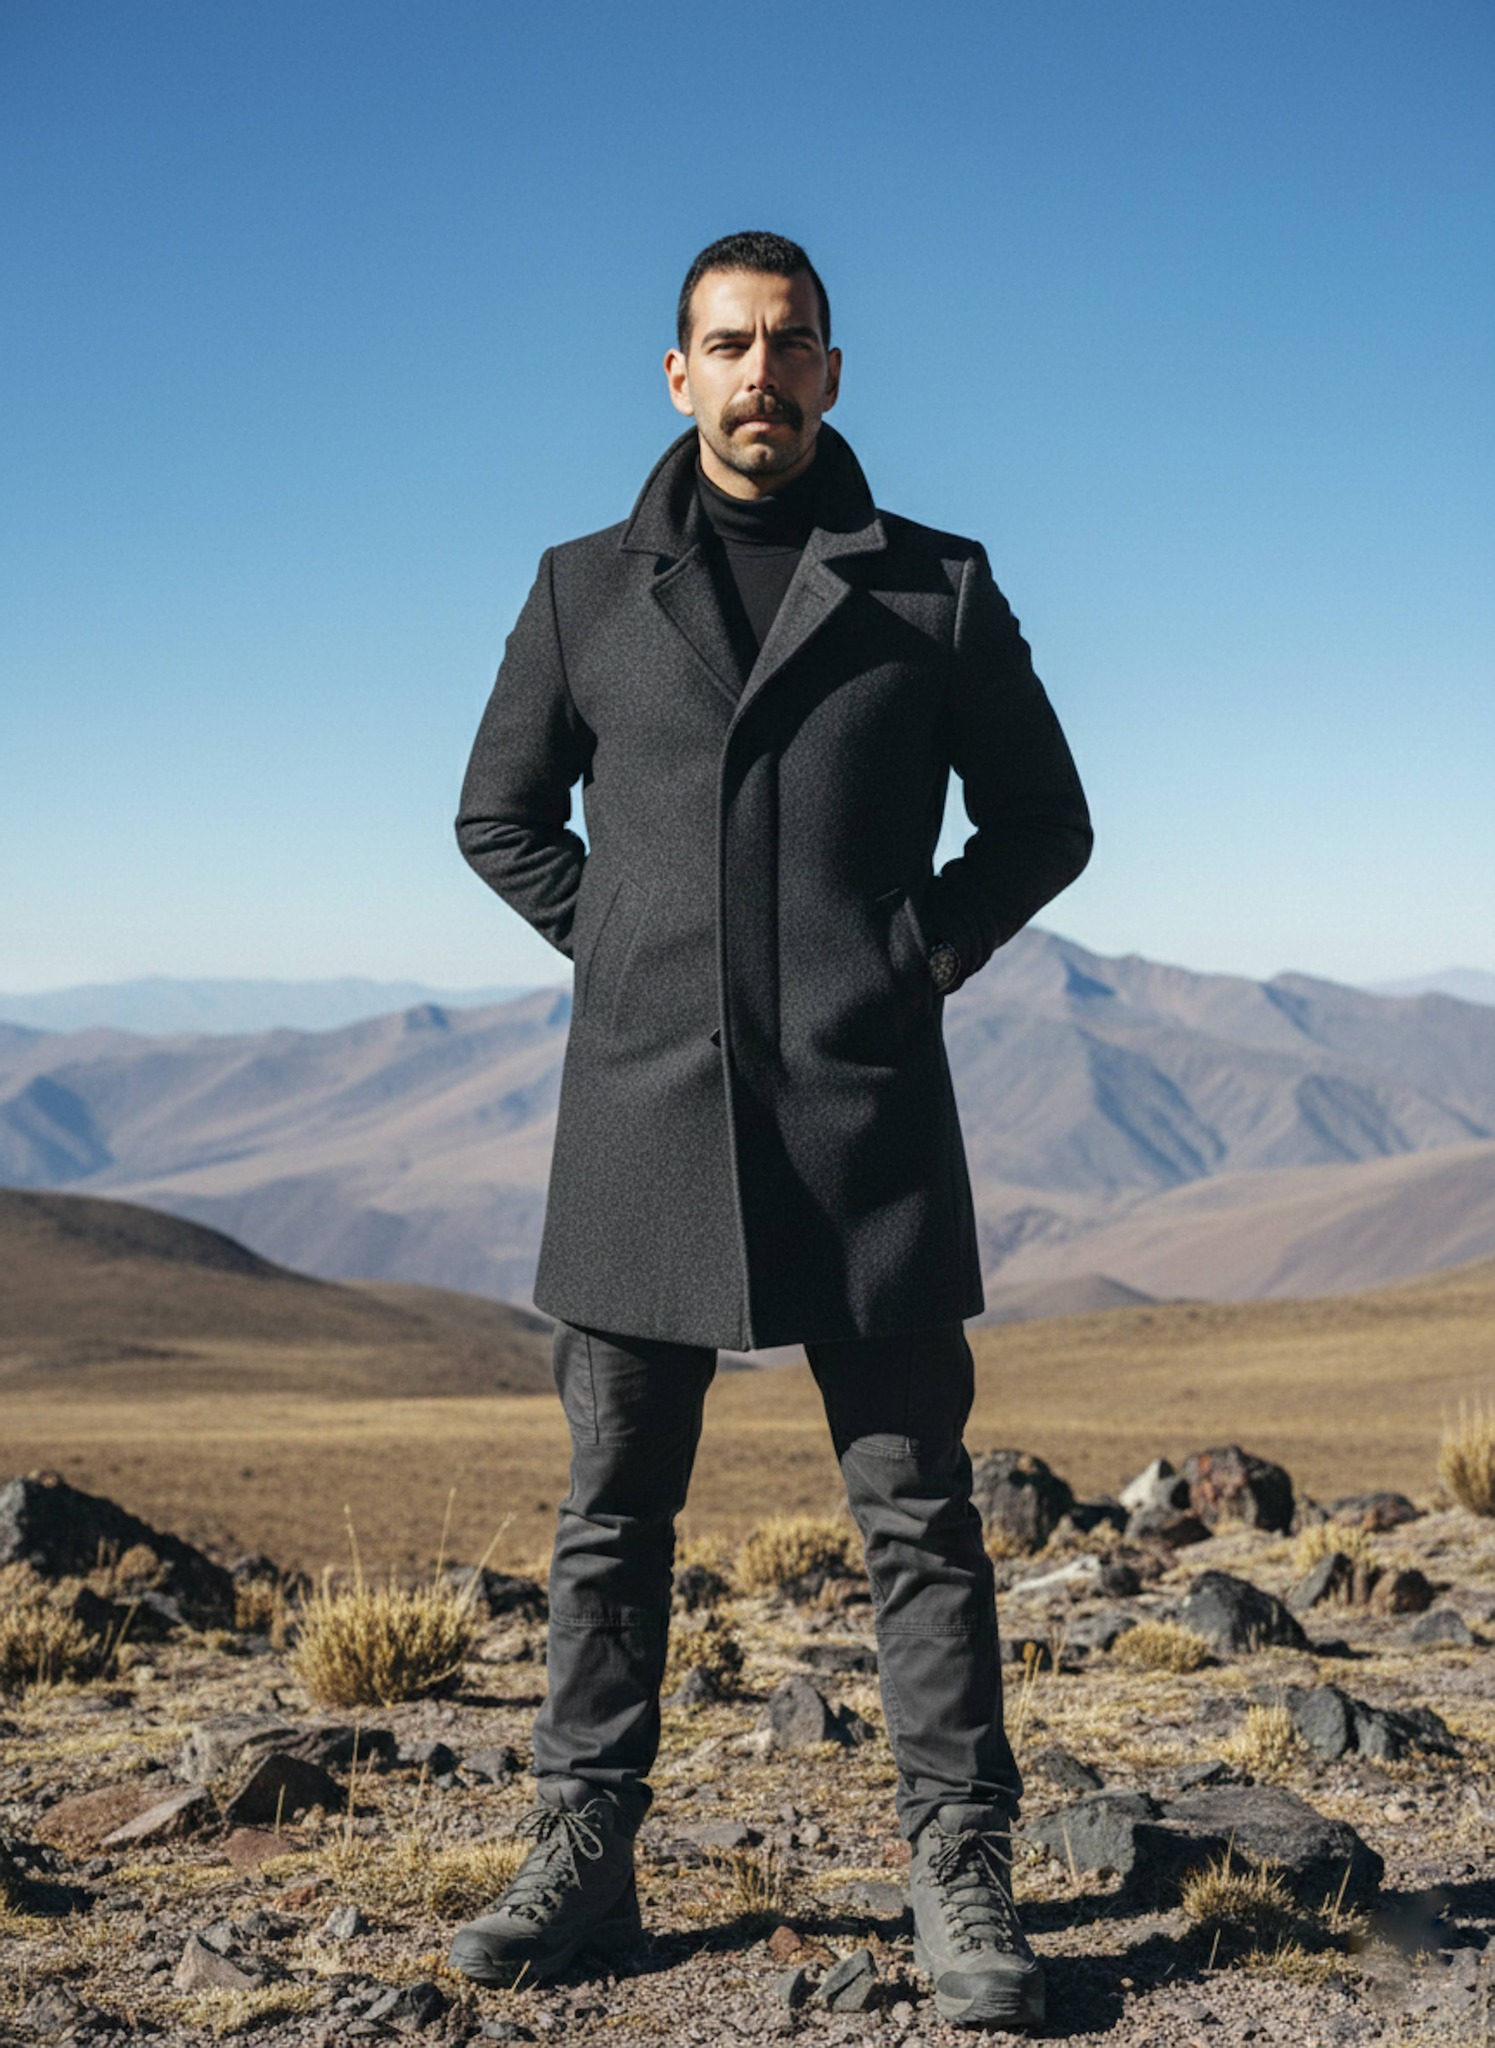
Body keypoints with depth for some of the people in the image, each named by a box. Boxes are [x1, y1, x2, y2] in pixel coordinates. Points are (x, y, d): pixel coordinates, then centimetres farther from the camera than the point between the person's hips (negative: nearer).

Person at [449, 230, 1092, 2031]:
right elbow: (499, 818, 18)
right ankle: (582, 1861, 19)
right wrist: (635, 955, 7)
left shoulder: (935, 587, 6)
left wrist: (926, 959, 2)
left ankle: (961, 1883, 10)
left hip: (866, 1119, -1)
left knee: (916, 1511, 1)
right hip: (643, 1116, 2)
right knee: (613, 1513, 8)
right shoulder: (587, 591, 9)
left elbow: (1043, 822, 14)